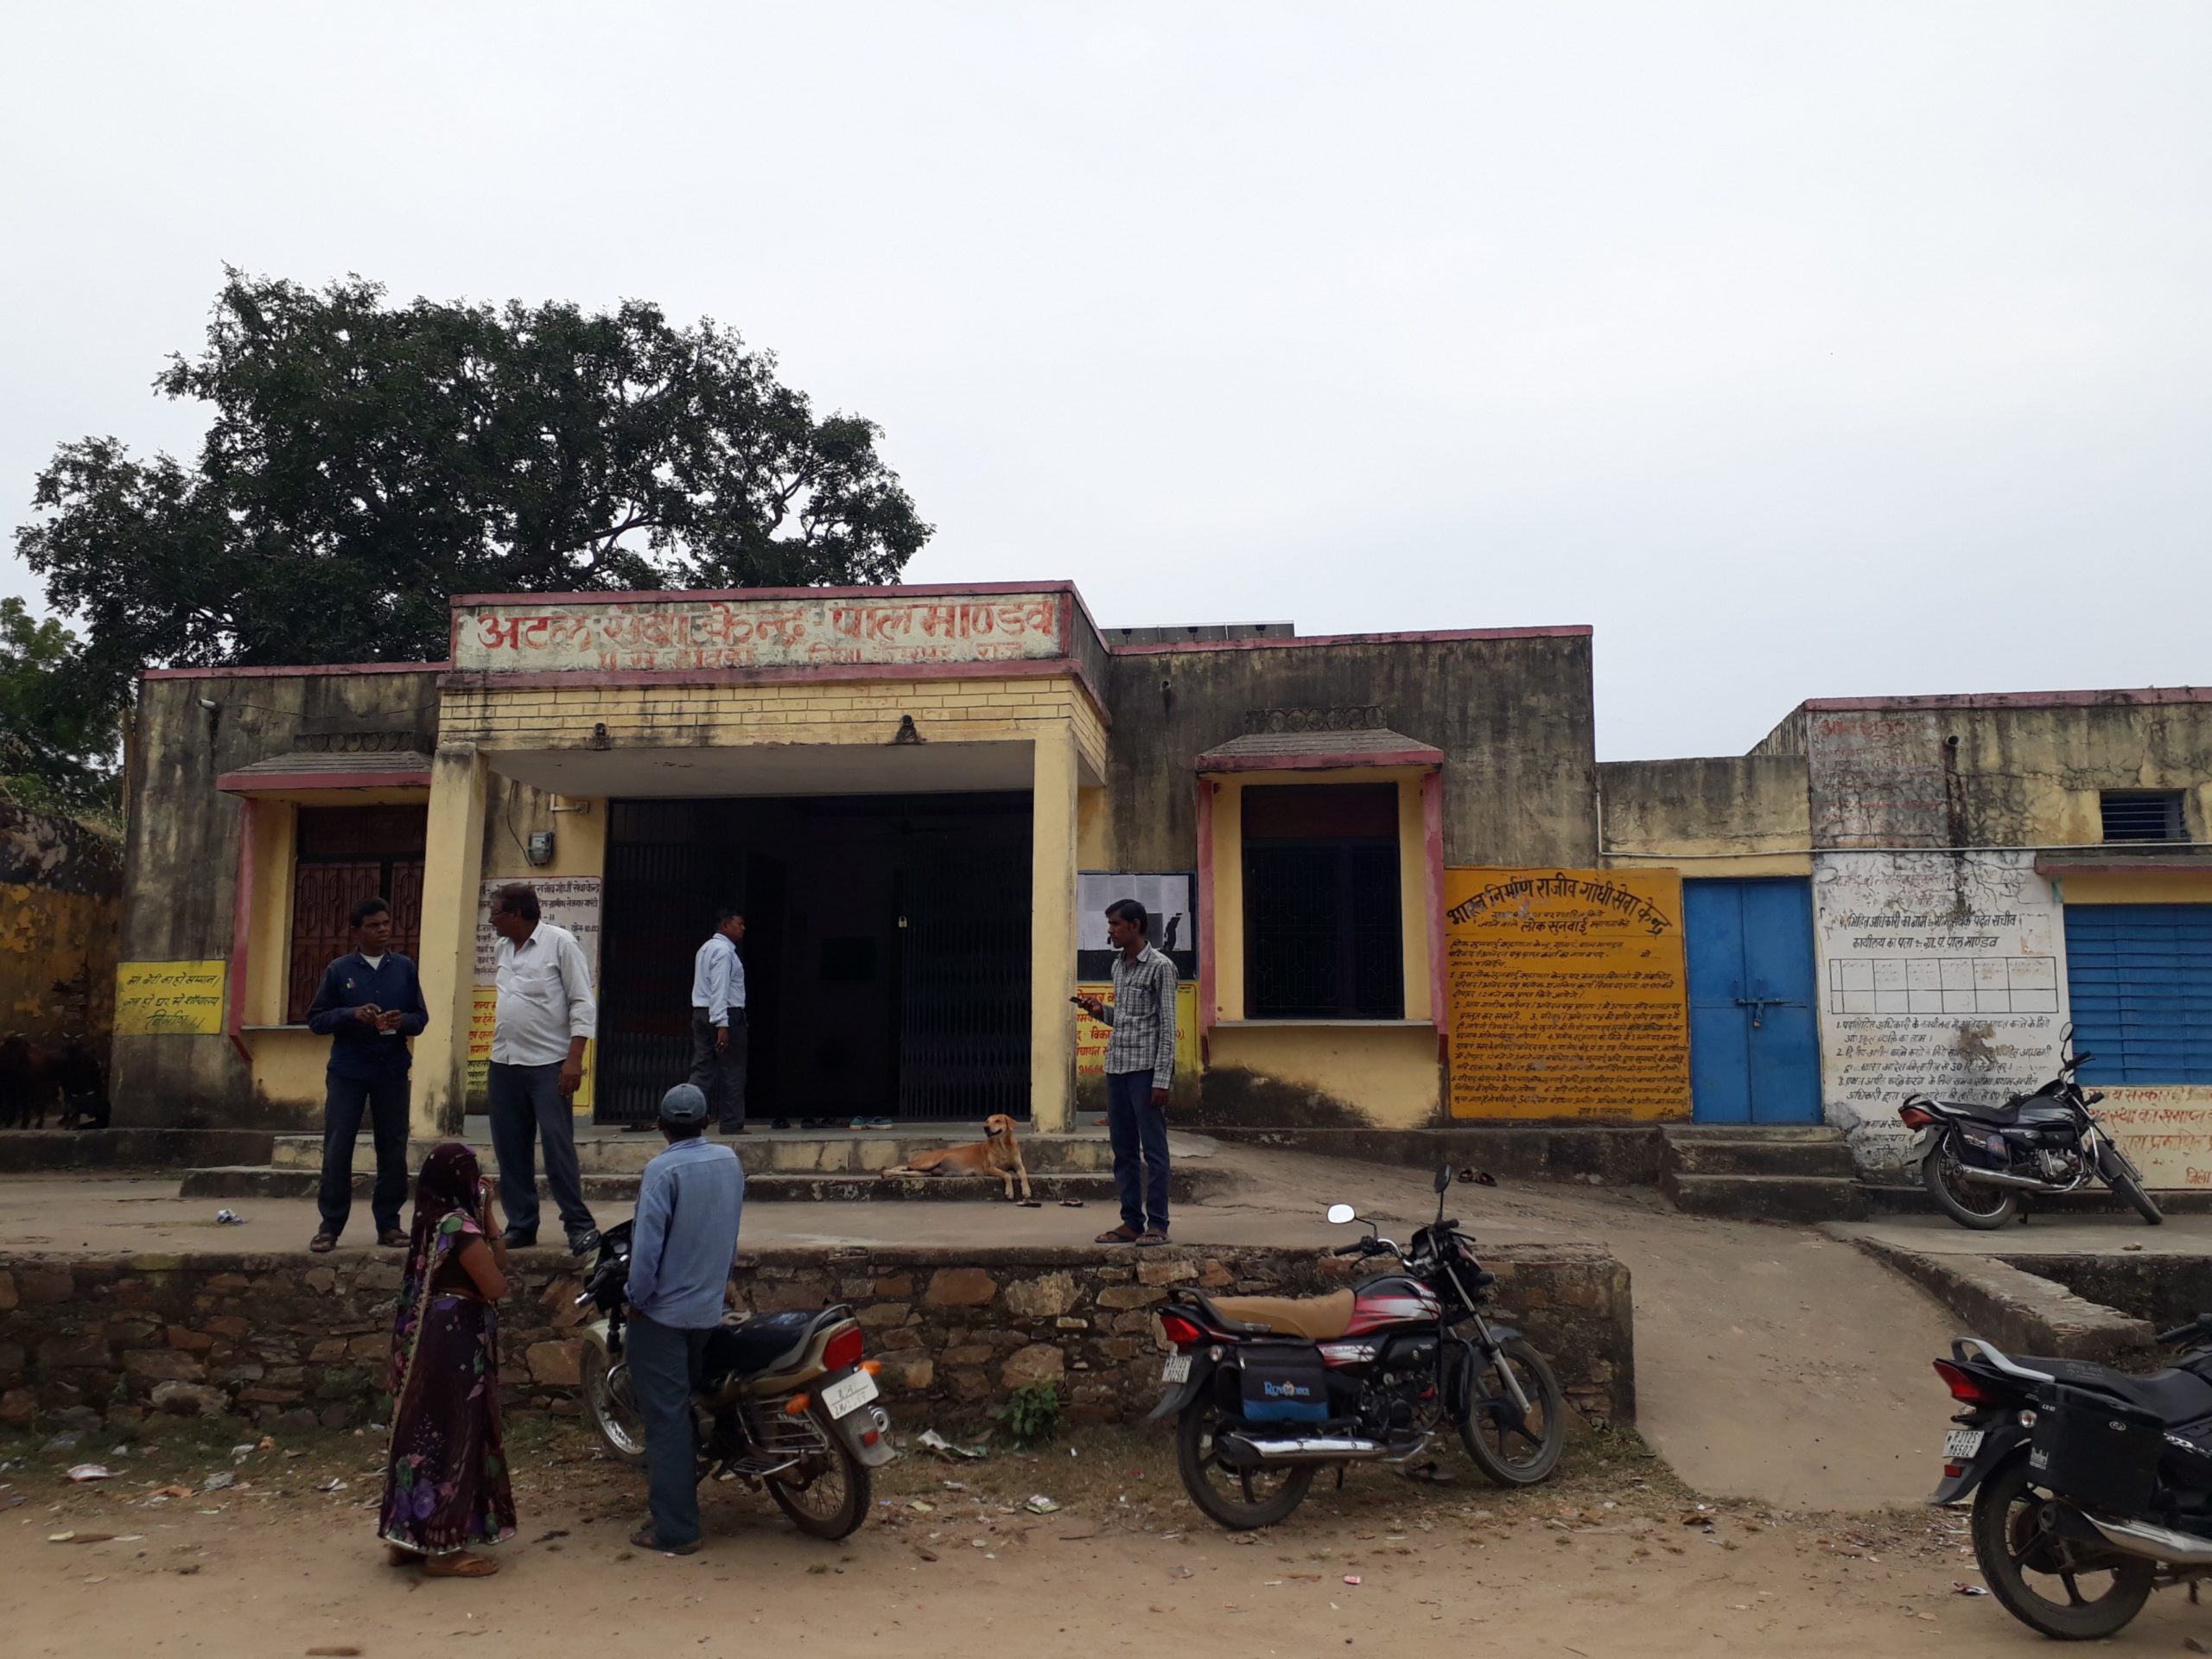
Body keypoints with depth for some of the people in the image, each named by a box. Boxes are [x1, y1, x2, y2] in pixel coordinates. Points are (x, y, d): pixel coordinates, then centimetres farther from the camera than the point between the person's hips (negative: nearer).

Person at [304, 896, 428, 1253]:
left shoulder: (405, 968, 5)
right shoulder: (339, 969, 0)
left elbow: (421, 1017, 7)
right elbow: (316, 1019, 0)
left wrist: (404, 1021, -16)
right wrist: (352, 1014, -17)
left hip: (392, 1071, 2)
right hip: (347, 1070, -1)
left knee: (393, 1147, 5)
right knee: (337, 1147, -1)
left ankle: (389, 1223, 14)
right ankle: (330, 1225, 7)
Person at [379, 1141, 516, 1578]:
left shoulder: (432, 1220, 10)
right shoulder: (461, 1226, -20)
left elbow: (497, 1262, 14)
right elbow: (496, 1286, -13)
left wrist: (488, 1217, 7)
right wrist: (487, 1222, -6)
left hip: (425, 1335, 10)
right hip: (454, 1338, -10)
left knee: (424, 1429, 16)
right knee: (452, 1433, -1)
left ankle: (410, 1533, 26)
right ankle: (445, 1547, 6)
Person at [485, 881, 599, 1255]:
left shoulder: (560, 943, -8)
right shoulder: (505, 947, 12)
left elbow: (582, 1004, -10)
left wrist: (574, 1060, -17)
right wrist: (495, 1061, 18)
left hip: (548, 1065, -7)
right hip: (505, 1065, 7)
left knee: (558, 1147, -6)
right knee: (510, 1150, 8)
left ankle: (578, 1224, 3)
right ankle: (521, 1225, 17)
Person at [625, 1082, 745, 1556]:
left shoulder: (664, 1170, -17)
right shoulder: (730, 1161, 3)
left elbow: (647, 1242, -20)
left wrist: (637, 1298, -7)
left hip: (663, 1311, -6)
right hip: (709, 1308, 6)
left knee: (665, 1415, -2)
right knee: (681, 1406, 23)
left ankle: (675, 1529, 0)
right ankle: (679, 1494, 36)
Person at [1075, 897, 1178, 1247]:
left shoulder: (1160, 967, -7)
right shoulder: (1118, 966, 15)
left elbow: (1167, 1027, -10)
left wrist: (1162, 1080, -14)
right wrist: (1100, 1011, 3)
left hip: (1146, 1069, -8)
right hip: (1116, 1067, 8)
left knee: (1153, 1150, -2)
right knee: (1123, 1150, 9)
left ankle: (1157, 1224, 3)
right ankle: (1131, 1222, 15)